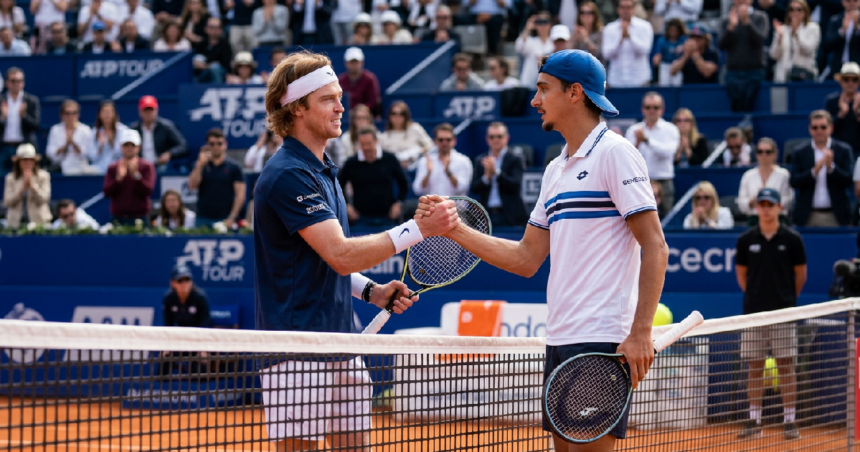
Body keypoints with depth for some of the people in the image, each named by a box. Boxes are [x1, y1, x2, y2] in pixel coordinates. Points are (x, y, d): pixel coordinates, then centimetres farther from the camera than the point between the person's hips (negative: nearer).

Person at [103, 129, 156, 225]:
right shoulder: (113, 168, 10)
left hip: (139, 216, -2)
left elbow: (148, 191, -7)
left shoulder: (147, 166, 4)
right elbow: (107, 193, 1)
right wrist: (119, 178, -14)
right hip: (118, 217, 2)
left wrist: (135, 174, -19)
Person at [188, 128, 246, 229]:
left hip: (225, 220, -2)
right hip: (203, 220, 2)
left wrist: (232, 218, -10)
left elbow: (240, 194, -1)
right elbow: (192, 185, -4)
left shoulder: (234, 167, 3)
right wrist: (201, 164, -12)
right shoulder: (201, 166, 10)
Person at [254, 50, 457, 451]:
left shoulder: (323, 171, 17)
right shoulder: (288, 175, -15)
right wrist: (418, 229, -24)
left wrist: (372, 291, 10)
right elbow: (341, 255, -22)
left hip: (341, 348, 9)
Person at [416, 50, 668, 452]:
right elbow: (527, 259, 19)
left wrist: (641, 333, -20)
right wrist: (454, 229, 11)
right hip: (560, 341, 8)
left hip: (602, 342, -8)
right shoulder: (556, 170, 19)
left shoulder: (614, 153, -7)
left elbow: (655, 248, -13)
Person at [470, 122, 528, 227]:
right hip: (486, 215, 3)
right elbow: (474, 189, 6)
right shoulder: (480, 160, 13)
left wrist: (496, 171, -19)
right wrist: (486, 176, -13)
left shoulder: (515, 160, 2)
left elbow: (516, 185, -10)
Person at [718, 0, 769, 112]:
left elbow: (760, 39, -9)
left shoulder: (760, 17, 7)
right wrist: (731, 26, -14)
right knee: (737, 107, -10)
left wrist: (746, 22, -20)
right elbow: (721, 45, 0)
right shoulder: (727, 21, 10)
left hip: (754, 70, -1)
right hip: (733, 72, 1)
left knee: (748, 106, -8)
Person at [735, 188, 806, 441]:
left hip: (783, 313, -2)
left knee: (786, 366, -1)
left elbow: (800, 275, 7)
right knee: (754, 367, 4)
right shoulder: (746, 240, 4)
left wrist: (787, 298, 10)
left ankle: (789, 422, 2)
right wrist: (757, 295, 9)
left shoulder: (792, 240, 0)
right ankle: (754, 422, 9)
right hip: (753, 314, 2)